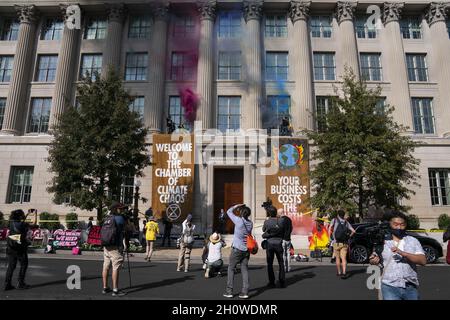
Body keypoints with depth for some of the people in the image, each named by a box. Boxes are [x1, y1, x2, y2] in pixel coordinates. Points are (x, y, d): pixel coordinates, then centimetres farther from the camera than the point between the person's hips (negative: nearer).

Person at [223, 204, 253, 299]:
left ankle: (229, 291, 10)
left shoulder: (239, 220, -16)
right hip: (246, 249, 5)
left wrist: (237, 206, 5)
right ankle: (245, 292, 5)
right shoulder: (250, 223, -1)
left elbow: (229, 211, -5)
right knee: (245, 269, 7)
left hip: (237, 249, -5)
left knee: (231, 268, 8)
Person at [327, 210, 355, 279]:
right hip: (344, 243, 1)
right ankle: (344, 273, -16)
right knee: (344, 258, -2)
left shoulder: (334, 220, 1)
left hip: (336, 243, -1)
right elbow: (353, 231, 1)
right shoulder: (346, 222, 9)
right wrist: (349, 236, 15)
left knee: (337, 258, 13)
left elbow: (329, 228, -13)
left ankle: (339, 273, 22)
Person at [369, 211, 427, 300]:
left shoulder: (413, 241, 5)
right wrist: (374, 259, -12)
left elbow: (423, 261, -7)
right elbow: (373, 260, 11)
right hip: (390, 287, -1)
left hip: (411, 287, 2)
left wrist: (402, 253, -20)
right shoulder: (383, 242, 4)